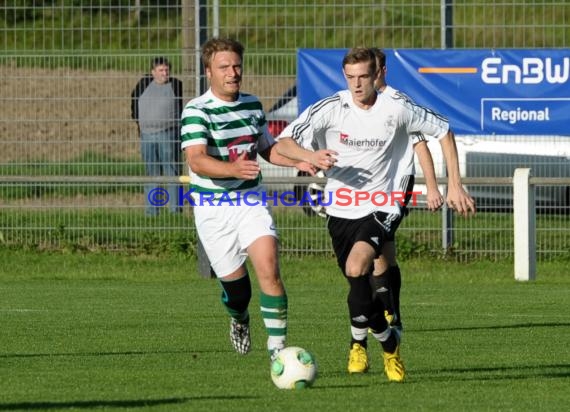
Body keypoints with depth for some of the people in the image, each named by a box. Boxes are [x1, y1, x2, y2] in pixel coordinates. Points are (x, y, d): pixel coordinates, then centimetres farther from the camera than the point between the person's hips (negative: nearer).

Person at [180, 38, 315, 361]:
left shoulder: (252, 104, 6)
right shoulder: (196, 111, -14)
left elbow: (267, 147, 22)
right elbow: (196, 160, -29)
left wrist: (298, 161, 4)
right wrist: (233, 169, -47)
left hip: (251, 200, 3)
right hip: (213, 209, -3)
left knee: (269, 268, -17)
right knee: (235, 281, 5)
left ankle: (277, 349, -15)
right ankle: (239, 320, 42)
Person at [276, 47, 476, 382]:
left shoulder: (397, 108, -8)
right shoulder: (331, 108, -7)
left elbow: (443, 131, 6)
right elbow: (284, 143, -10)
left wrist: (455, 185, 3)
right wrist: (310, 156, -31)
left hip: (381, 208, -3)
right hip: (340, 209, 3)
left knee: (357, 268, -27)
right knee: (361, 289, 6)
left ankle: (359, 342, -5)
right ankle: (389, 343, 36)